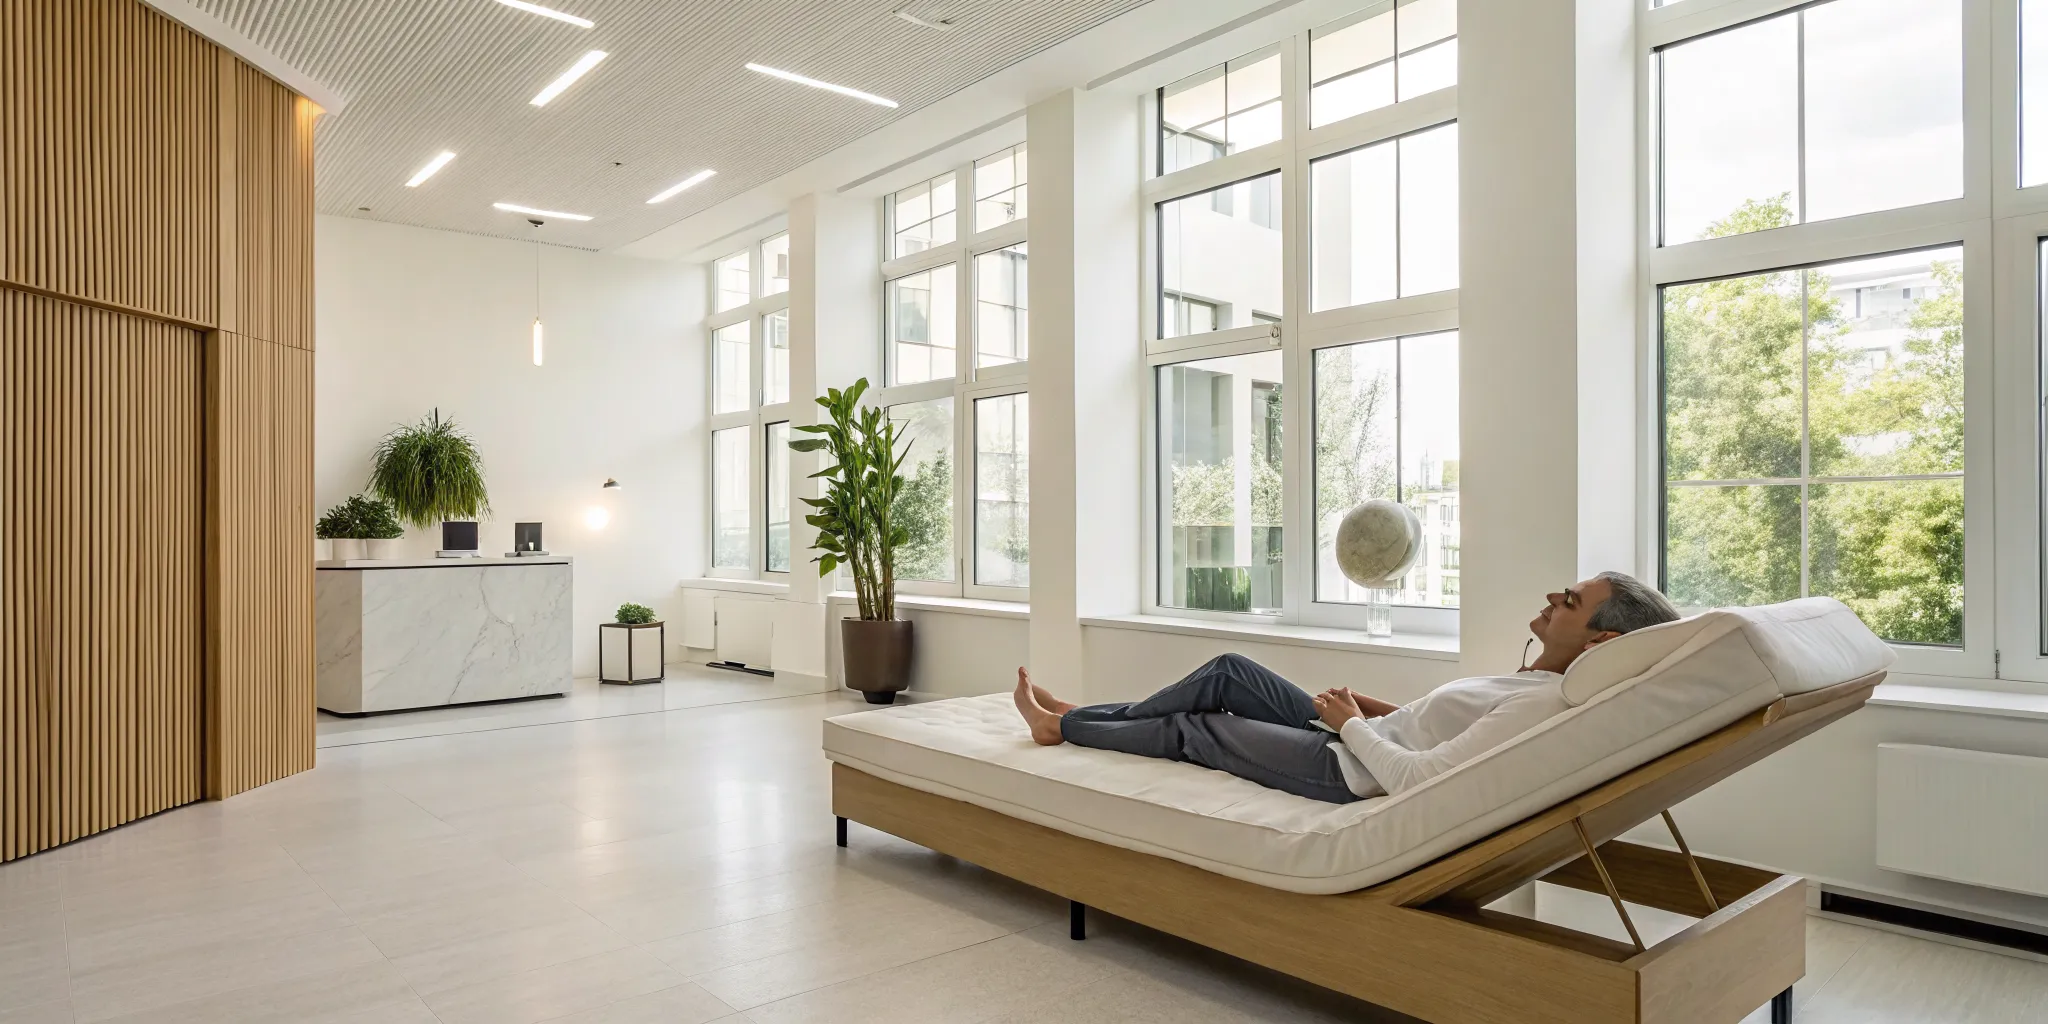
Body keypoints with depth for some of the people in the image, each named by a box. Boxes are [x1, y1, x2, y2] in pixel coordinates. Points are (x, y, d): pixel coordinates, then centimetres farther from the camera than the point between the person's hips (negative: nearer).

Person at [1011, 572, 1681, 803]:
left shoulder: (1545, 703, -29)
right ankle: (1085, 715, 26)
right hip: (1359, 738, 9)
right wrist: (1382, 711, 6)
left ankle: (1061, 728, 28)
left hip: (1346, 771, -9)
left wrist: (1352, 722, -17)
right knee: (1229, 671, 11)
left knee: (1191, 729, 4)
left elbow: (1416, 778, -32)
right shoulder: (1542, 680, 2)